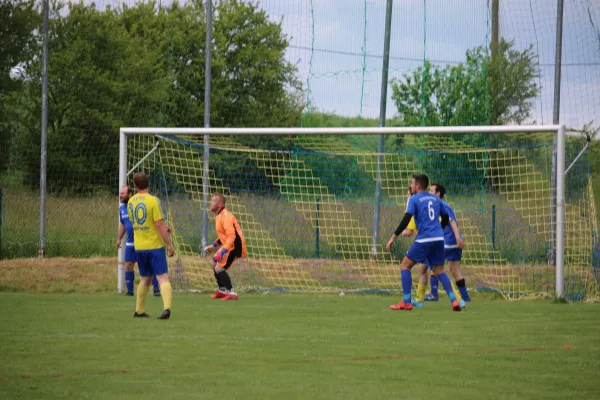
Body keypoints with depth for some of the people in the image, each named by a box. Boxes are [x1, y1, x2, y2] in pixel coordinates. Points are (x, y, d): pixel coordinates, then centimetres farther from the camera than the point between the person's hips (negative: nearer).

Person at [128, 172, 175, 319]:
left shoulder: (131, 202, 7)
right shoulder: (153, 201, -12)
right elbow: (159, 224, -16)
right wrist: (169, 244, -10)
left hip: (139, 246, 5)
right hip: (155, 246, -5)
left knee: (145, 279, 19)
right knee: (163, 278, -7)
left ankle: (139, 311, 24)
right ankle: (166, 308, -23)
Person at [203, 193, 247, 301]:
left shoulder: (225, 216, -20)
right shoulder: (219, 216, 14)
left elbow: (231, 236, -27)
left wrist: (223, 251, -31)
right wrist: (213, 246, 21)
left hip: (234, 246, -11)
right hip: (228, 245, 11)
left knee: (219, 268, -19)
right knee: (214, 263, 22)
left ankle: (232, 293, -20)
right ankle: (222, 290, 33)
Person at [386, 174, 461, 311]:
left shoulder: (414, 199, -1)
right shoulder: (435, 199, 16)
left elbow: (406, 220, -11)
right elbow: (445, 218, 21)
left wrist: (393, 237, -10)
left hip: (424, 239, -6)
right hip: (439, 239, 6)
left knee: (405, 265, 6)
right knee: (439, 270, 13)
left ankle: (406, 302, -2)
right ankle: (454, 300, -5)